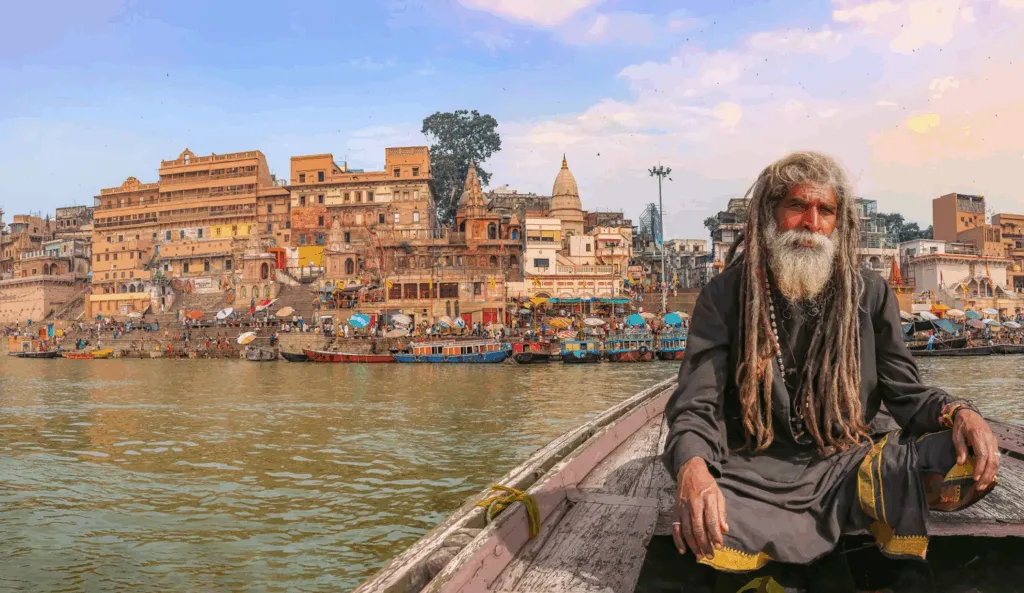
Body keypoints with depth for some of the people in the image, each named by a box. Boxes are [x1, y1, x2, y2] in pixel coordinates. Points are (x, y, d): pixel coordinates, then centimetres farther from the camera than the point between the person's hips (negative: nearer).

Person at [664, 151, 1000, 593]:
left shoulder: (870, 294, 4)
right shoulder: (727, 294, -3)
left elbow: (904, 392, 8)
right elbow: (695, 406, -9)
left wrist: (958, 412, -17)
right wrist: (693, 470, -33)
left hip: (846, 466, 3)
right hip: (756, 471, -2)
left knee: (967, 461, -24)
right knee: (697, 523, -35)